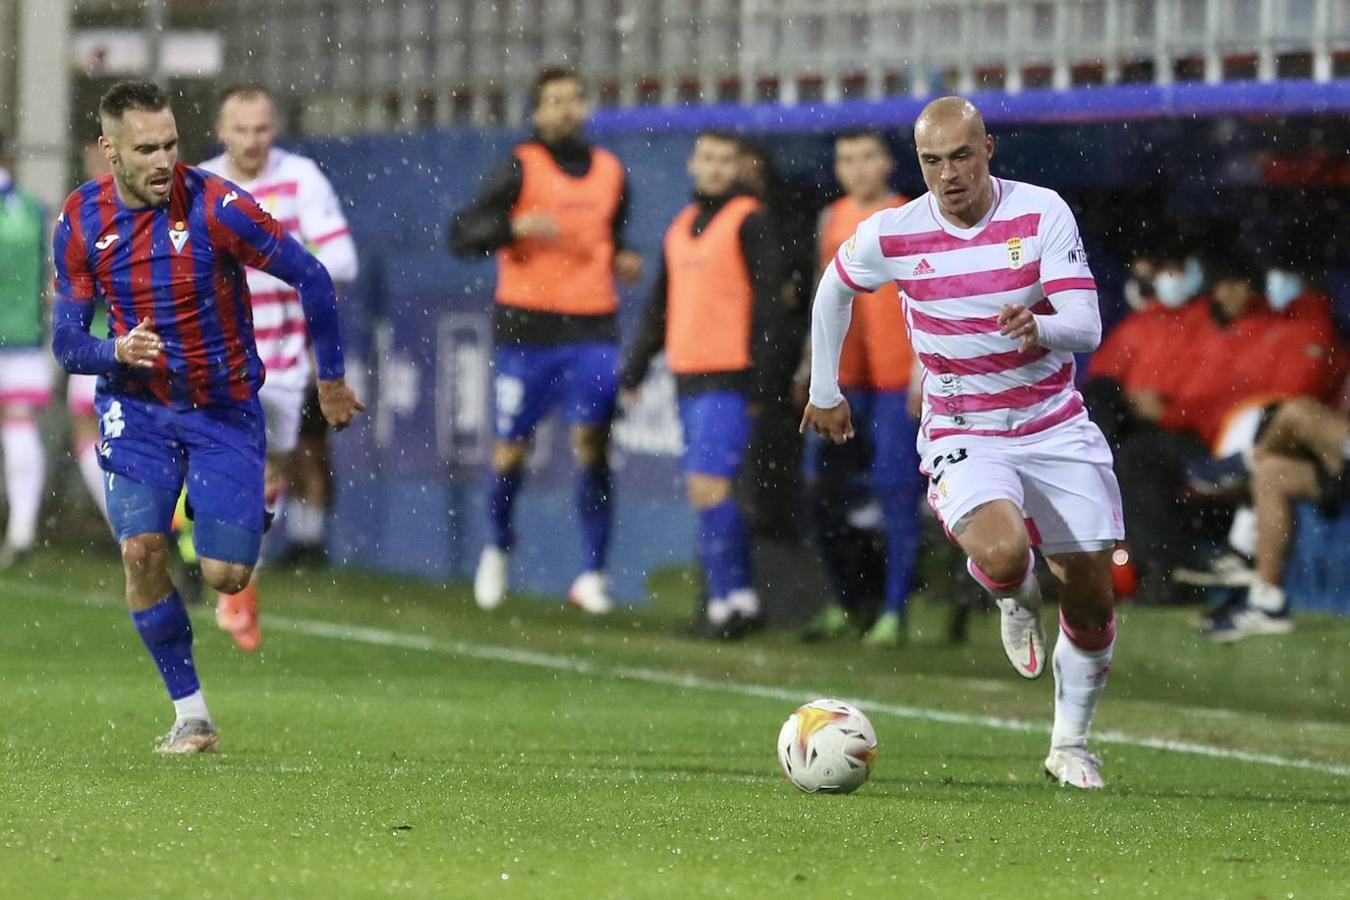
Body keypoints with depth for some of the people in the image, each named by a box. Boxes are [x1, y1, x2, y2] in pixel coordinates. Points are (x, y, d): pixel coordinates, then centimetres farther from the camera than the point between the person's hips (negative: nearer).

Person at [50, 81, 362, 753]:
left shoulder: (215, 205, -19)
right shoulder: (81, 220, -8)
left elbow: (311, 277, -10)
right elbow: (67, 341, -3)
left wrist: (332, 381, -1)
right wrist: (116, 351, -27)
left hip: (225, 408, -2)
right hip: (137, 408, 2)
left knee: (225, 577, -9)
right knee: (142, 550, -17)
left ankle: (230, 521, 30)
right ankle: (191, 715, -3)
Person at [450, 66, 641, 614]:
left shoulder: (610, 172, 12)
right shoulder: (522, 167, -2)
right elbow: (461, 236, -7)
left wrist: (624, 263, 4)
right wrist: (514, 225, -23)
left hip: (593, 329, 2)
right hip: (526, 327, -2)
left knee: (593, 446, -8)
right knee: (511, 449, 4)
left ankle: (592, 576, -5)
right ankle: (497, 548, 30)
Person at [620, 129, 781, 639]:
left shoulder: (749, 222, -5)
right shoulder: (682, 226, 17)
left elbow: (765, 302, -10)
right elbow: (661, 305, 23)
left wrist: (759, 378, -15)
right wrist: (635, 368, 19)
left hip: (729, 378, -8)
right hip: (688, 376, 8)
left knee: (708, 486, -14)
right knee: (707, 489, 8)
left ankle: (727, 600, -11)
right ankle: (740, 598, 14)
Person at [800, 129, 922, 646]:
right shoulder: (832, 220, 12)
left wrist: (923, 369, -14)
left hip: (895, 378, -5)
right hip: (841, 375, 5)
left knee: (896, 491, -5)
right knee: (822, 485, 3)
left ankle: (894, 610, -1)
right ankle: (842, 599, 16)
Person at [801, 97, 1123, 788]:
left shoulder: (1042, 213, -12)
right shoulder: (893, 234, -8)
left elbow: (1086, 326, -17)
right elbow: (834, 289, 14)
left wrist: (1040, 327, -40)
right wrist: (824, 389, 20)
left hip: (1056, 428, 1)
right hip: (963, 438, -1)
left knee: (1093, 598, 2)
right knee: (1003, 554, -31)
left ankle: (1070, 743, 26)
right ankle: (1015, 602, 8)